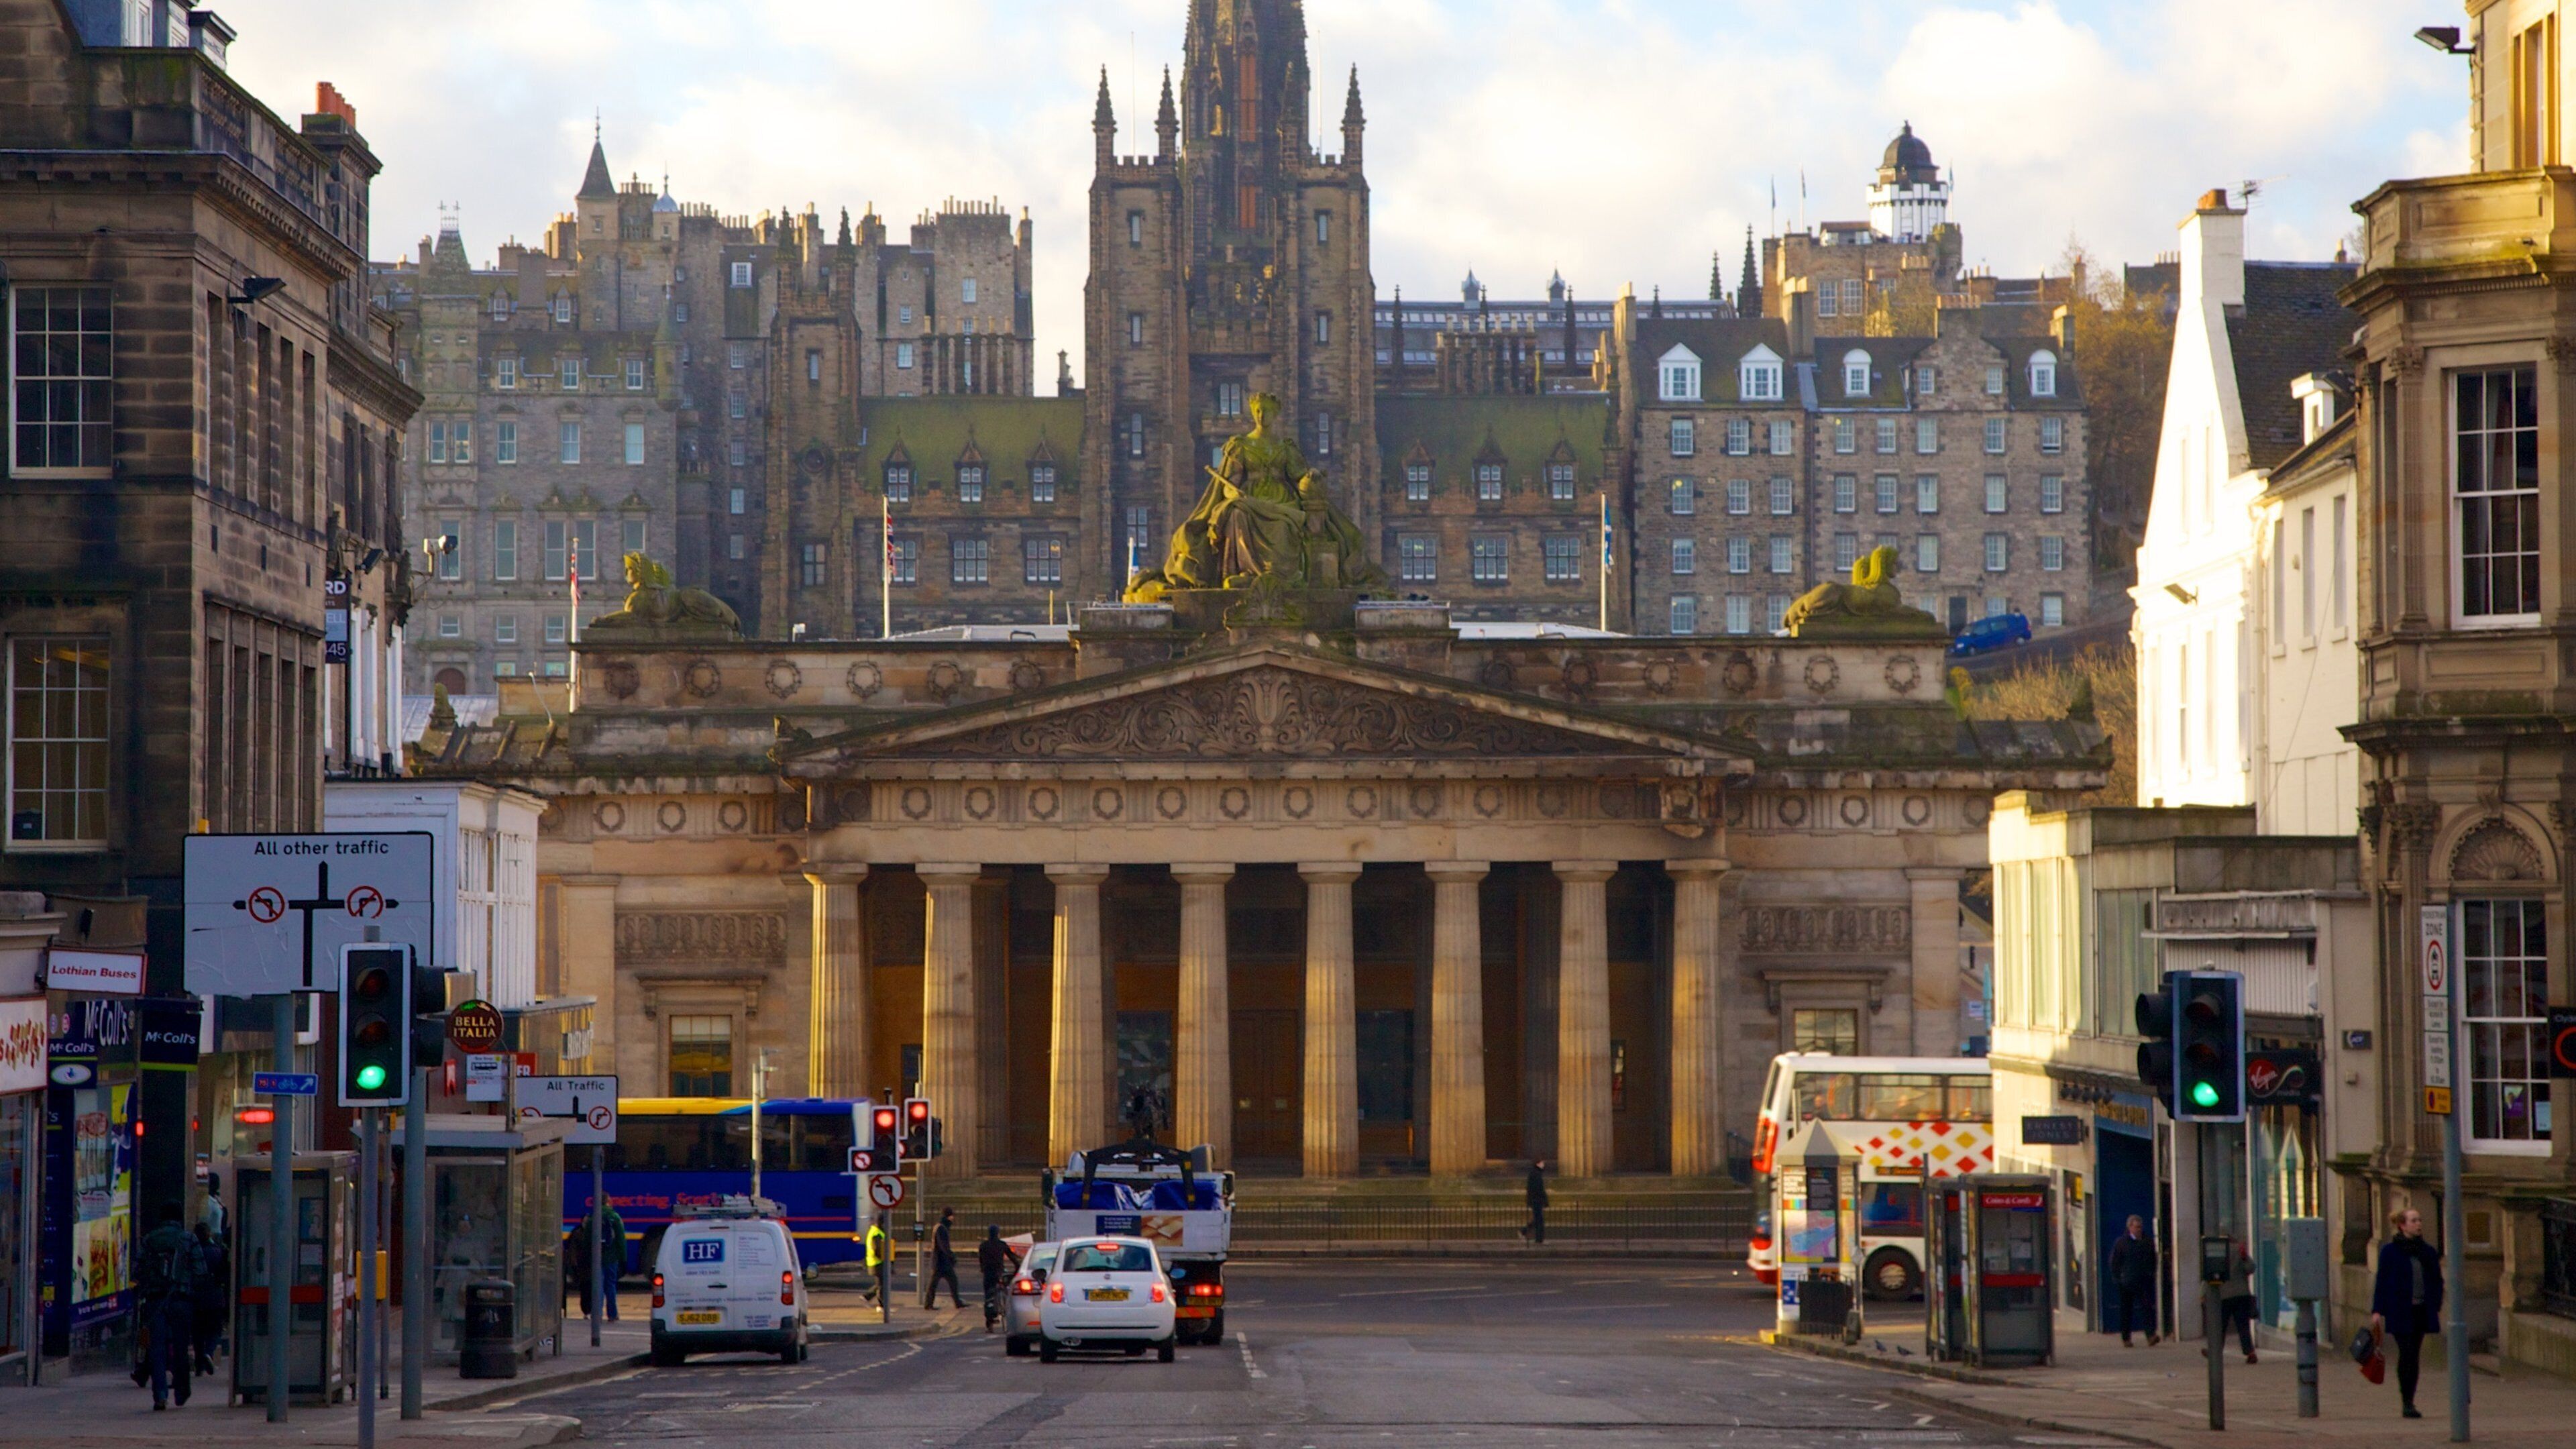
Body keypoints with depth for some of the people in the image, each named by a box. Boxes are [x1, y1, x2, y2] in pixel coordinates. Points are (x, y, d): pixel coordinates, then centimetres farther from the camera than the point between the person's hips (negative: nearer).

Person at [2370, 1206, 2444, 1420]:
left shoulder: (2428, 1252, 9)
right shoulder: (2390, 1251, -3)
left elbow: (2437, 1282, 14)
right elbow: (2381, 1282, -2)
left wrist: (2436, 1308, 5)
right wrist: (2377, 1311, -6)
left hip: (2422, 1311, 4)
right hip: (2400, 1312, -4)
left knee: (2414, 1356, 7)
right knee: (2407, 1354, -11)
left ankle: (2409, 1402, 14)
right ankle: (2406, 1403, -10)